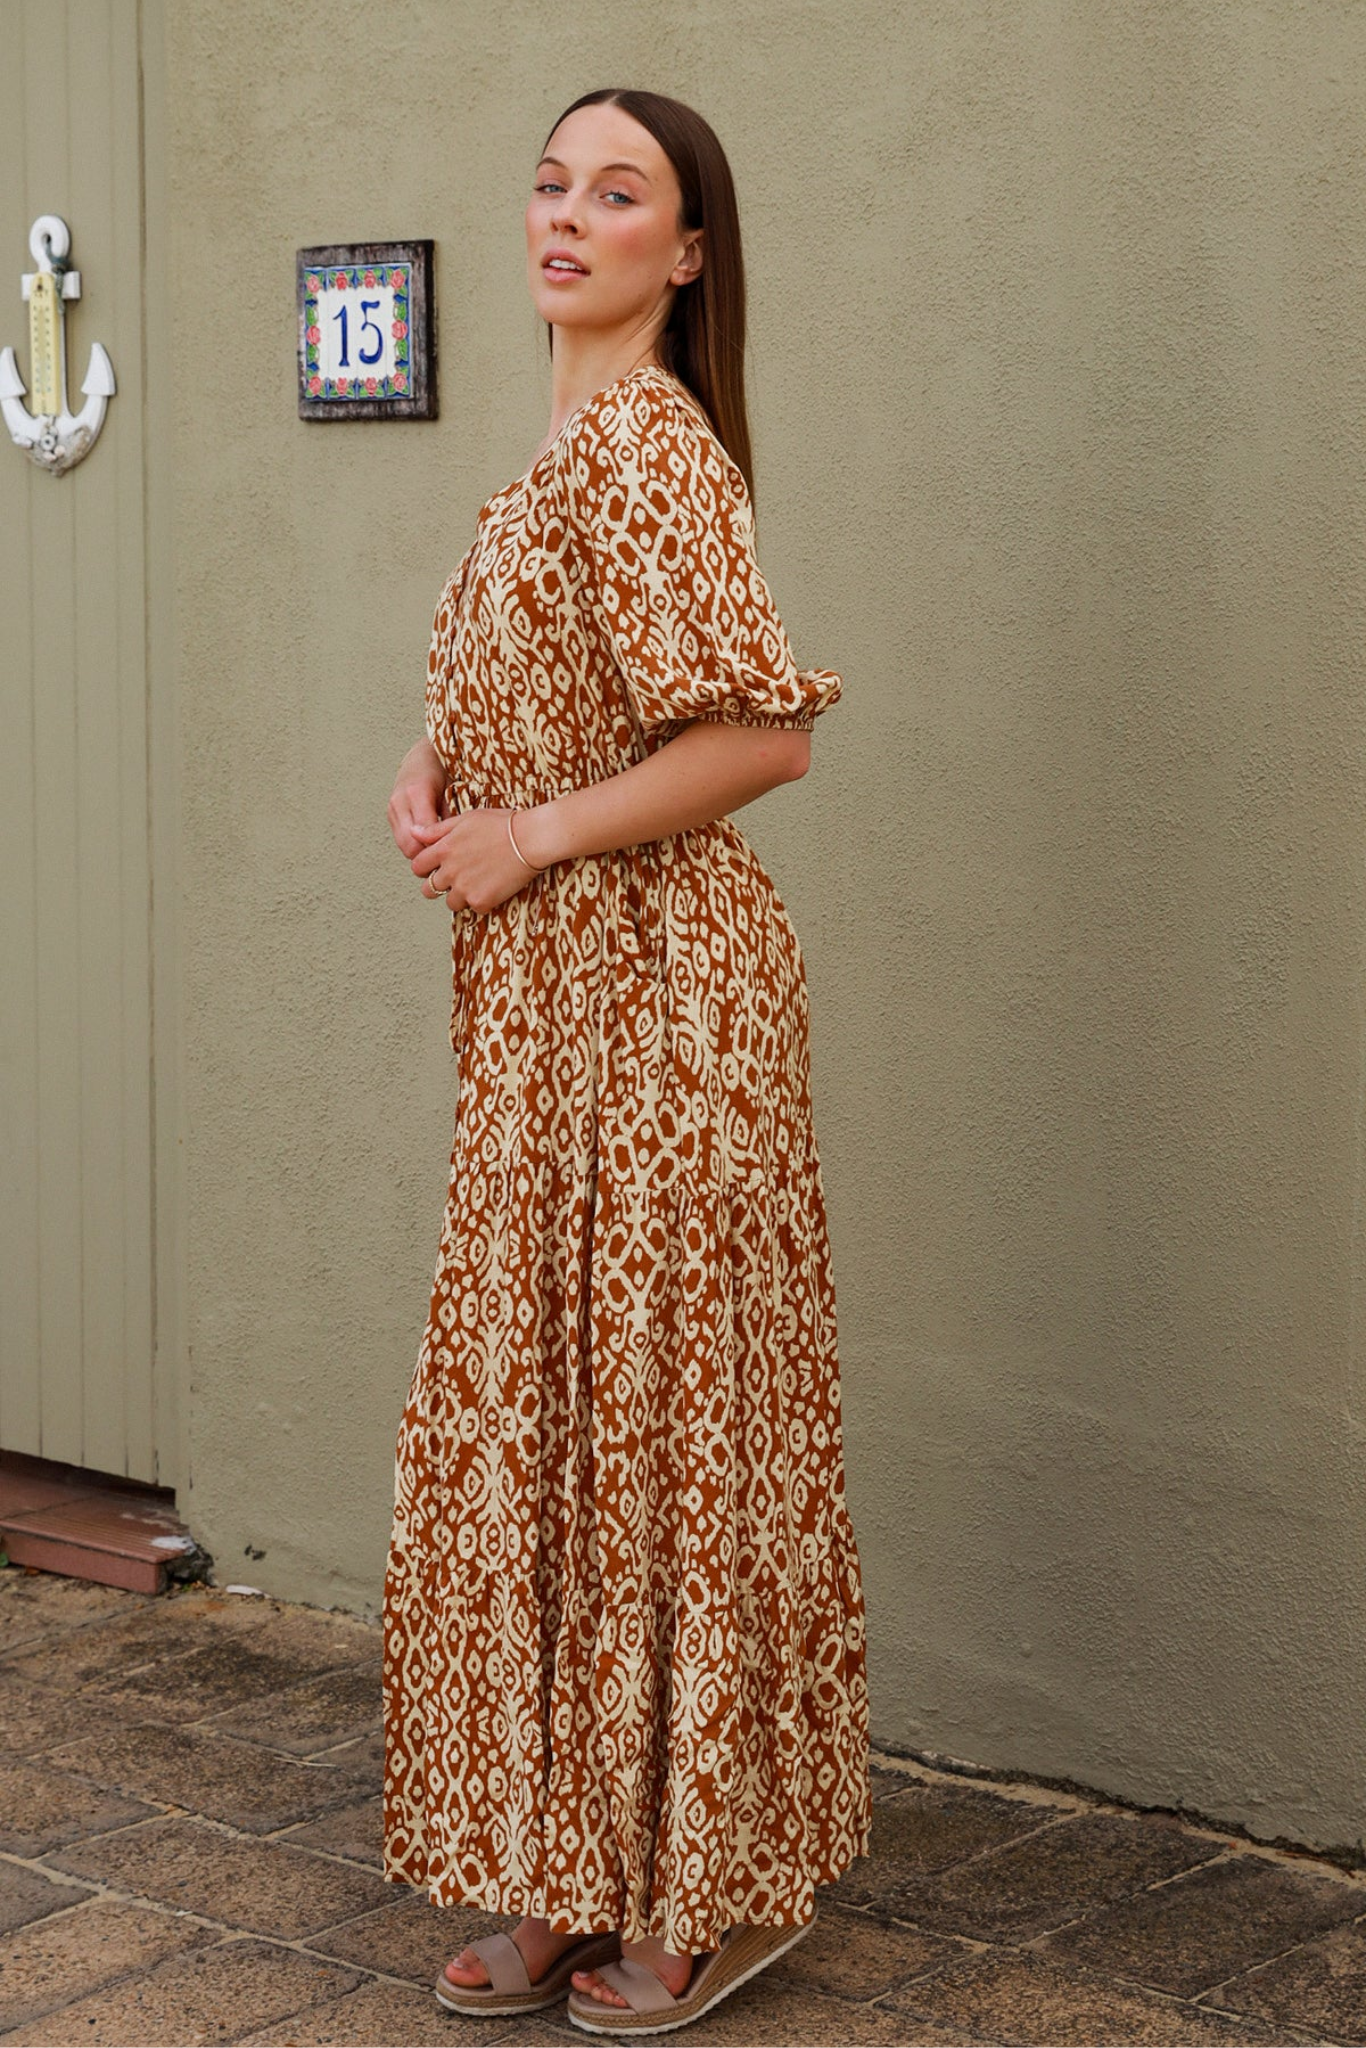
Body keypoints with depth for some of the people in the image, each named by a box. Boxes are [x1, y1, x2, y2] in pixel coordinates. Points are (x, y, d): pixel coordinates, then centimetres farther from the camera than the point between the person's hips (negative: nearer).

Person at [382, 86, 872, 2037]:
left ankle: (715, 1888, 14)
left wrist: (528, 838, -16)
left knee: (661, 1411, 0)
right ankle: (576, 1875, 24)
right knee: (544, 1415, 12)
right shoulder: (570, 443, 15)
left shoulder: (646, 438, -15)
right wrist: (432, 770, 5)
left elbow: (764, 733, -23)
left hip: (656, 992, -10)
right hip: (547, 999, 10)